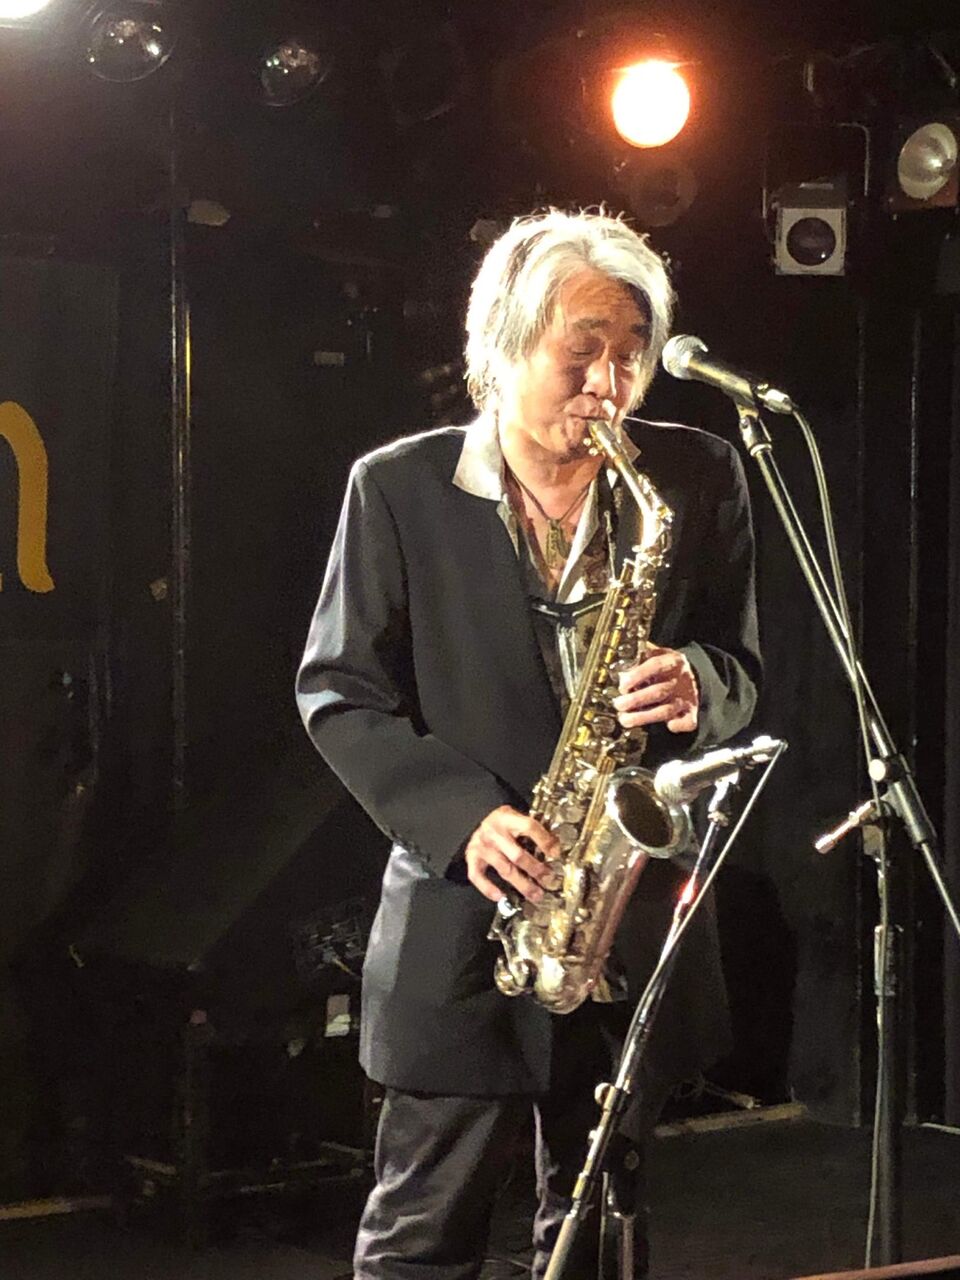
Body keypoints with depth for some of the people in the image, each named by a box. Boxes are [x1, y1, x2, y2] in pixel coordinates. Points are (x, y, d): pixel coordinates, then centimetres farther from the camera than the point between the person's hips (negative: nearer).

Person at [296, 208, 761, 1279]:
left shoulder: (697, 480, 3)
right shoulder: (398, 489, -4)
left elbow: (741, 669, 10)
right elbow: (338, 694, -2)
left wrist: (696, 685, -16)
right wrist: (464, 817, -16)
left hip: (637, 923, 3)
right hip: (465, 916, -3)